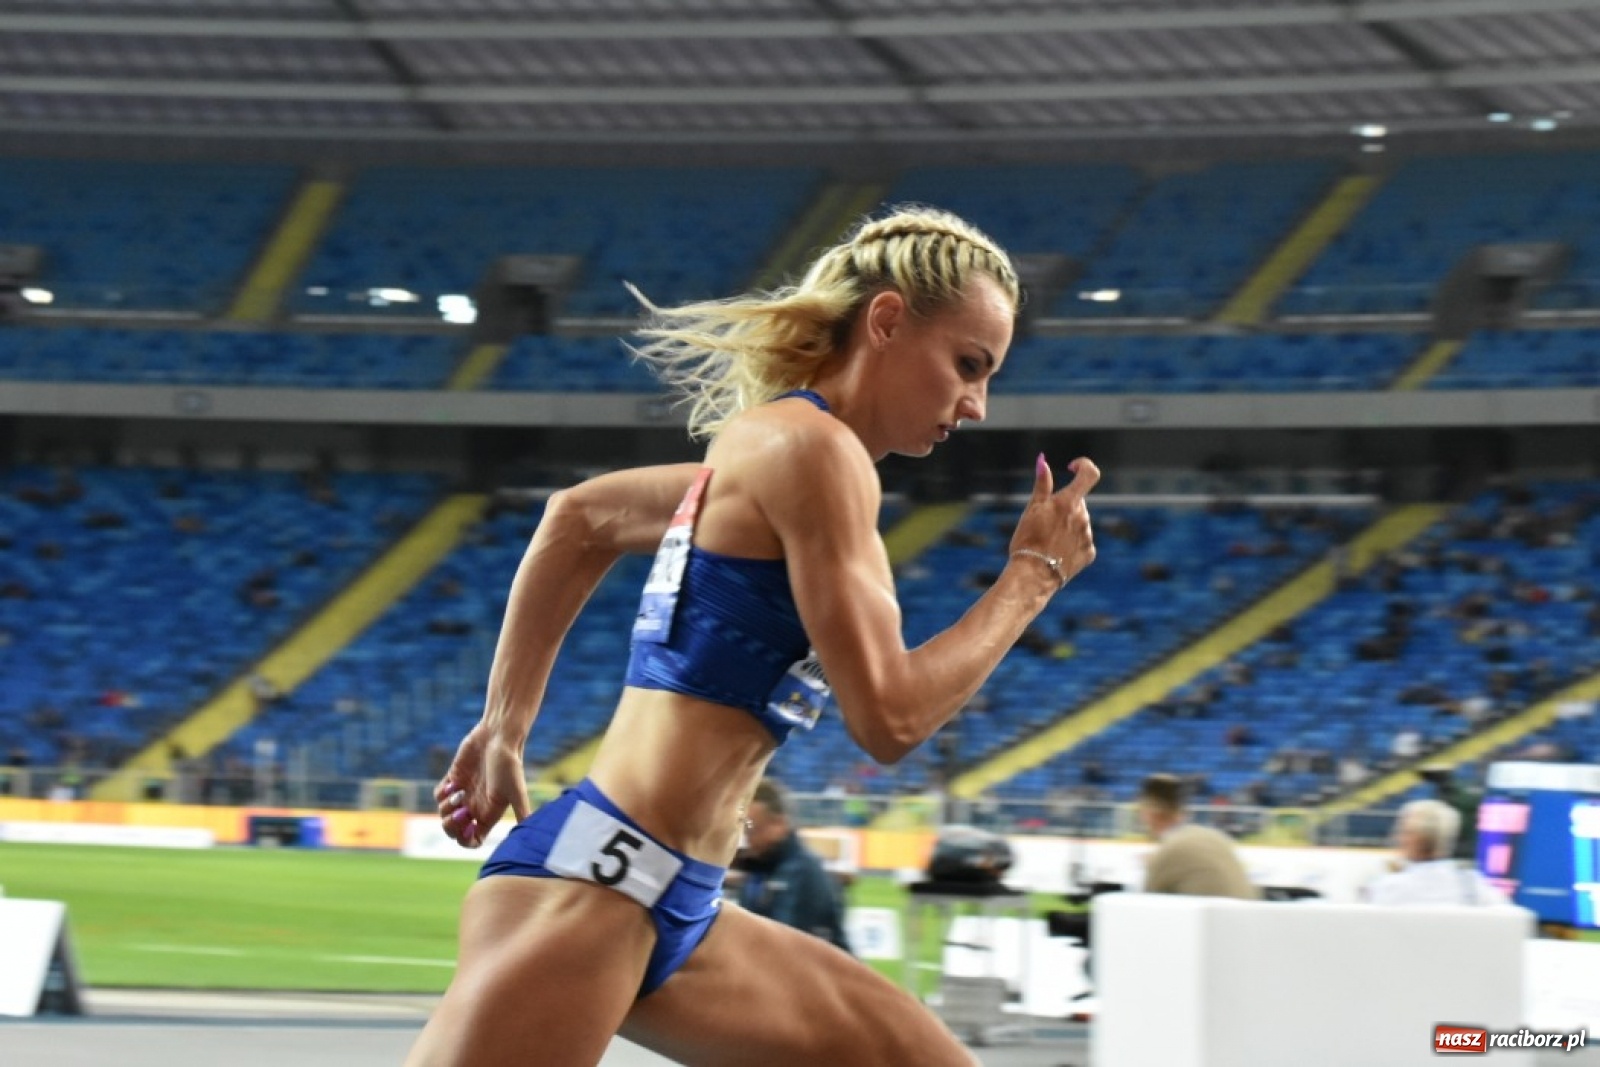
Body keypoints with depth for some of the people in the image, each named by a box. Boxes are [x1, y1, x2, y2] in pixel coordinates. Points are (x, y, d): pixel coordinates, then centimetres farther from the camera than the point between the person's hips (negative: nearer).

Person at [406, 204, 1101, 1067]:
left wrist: (504, 732, 32)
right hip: (586, 882, -11)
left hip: (673, 910, 11)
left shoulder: (767, 449, 18)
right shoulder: (812, 447, -11)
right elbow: (887, 718, -15)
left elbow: (578, 517, 33)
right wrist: (1032, 573, -3)